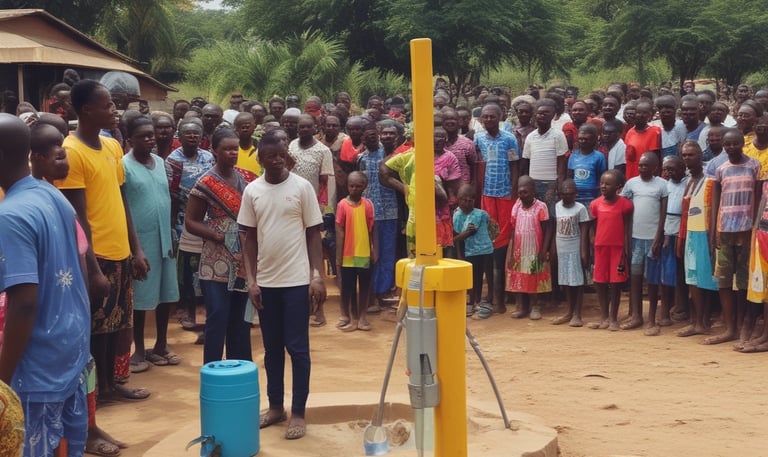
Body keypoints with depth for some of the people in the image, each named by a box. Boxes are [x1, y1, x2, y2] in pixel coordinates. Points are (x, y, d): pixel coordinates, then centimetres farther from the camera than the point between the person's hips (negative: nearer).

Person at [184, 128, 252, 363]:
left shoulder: (242, 180, 9)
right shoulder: (205, 183, -8)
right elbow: (190, 222, -7)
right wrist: (216, 235, -18)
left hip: (242, 261, 6)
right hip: (216, 263, -6)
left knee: (241, 319, 12)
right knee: (217, 319, -5)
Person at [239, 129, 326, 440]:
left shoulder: (302, 187, -3)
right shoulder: (252, 191, 3)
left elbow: (313, 234, -1)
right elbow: (250, 239, 7)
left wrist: (317, 277, -7)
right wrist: (251, 280, 1)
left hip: (297, 280, -3)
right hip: (266, 282, 3)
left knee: (297, 348, 1)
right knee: (272, 348, 12)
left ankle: (298, 412, 9)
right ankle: (276, 406, 24)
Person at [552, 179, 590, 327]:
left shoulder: (580, 208, -8)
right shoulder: (557, 207, 6)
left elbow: (584, 232, -9)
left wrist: (584, 252, -13)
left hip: (575, 250, -5)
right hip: (561, 250, 5)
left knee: (578, 281, 1)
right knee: (566, 281, 10)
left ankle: (577, 314, 6)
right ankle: (570, 312, 20)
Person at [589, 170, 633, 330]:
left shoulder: (625, 205, -8)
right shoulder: (596, 204, 2)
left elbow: (627, 231, -7)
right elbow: (594, 229, 8)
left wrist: (626, 253, -10)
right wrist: (592, 249, 6)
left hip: (618, 248, -4)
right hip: (600, 247, 4)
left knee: (615, 284, 3)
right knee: (600, 283, 8)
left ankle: (613, 319, 12)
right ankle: (604, 318, 19)